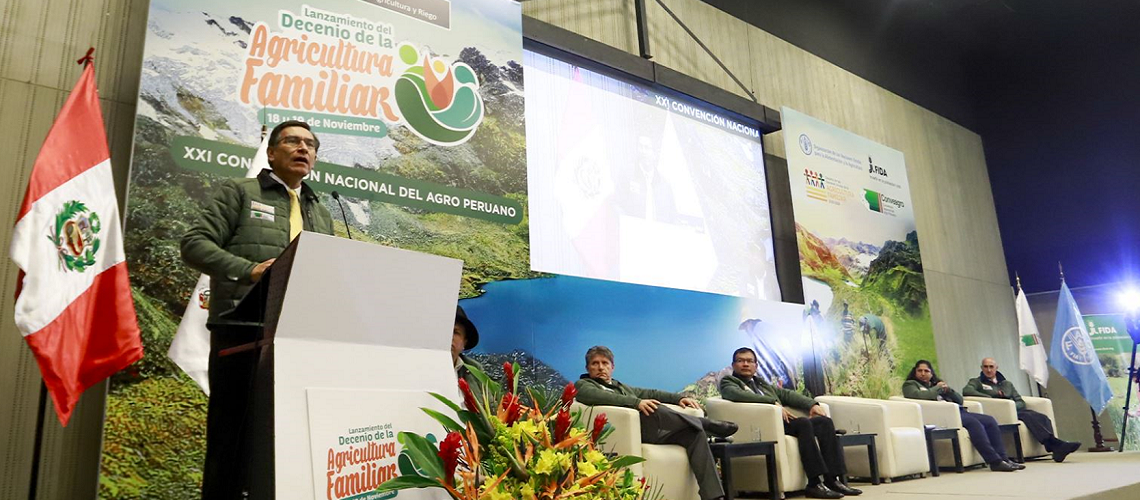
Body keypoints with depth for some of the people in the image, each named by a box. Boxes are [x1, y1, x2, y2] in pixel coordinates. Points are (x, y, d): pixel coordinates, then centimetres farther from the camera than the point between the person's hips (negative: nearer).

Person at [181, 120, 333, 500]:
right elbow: (195, 243, -1)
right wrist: (249, 269, -16)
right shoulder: (238, 192, 9)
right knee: (232, 432, -3)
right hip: (243, 331, -4)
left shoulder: (322, 215, 25)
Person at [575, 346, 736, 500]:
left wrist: (679, 398, 11)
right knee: (652, 408, -33)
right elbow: (596, 396, -12)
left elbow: (651, 393, 29)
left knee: (694, 433, -14)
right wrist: (637, 402, -24)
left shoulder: (621, 386, 35)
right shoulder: (582, 385, 11)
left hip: (652, 431, 7)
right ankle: (708, 424, -16)